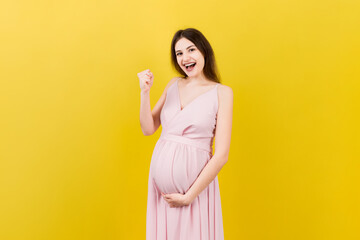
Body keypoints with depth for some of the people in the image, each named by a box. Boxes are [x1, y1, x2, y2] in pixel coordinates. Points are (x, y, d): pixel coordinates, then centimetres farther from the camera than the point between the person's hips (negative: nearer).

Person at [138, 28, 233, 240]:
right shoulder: (174, 85, 8)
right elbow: (148, 129, 7)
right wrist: (145, 92, -5)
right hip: (160, 181, 4)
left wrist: (189, 196, -12)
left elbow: (221, 155, -12)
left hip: (195, 183, -4)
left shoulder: (222, 92, -7)